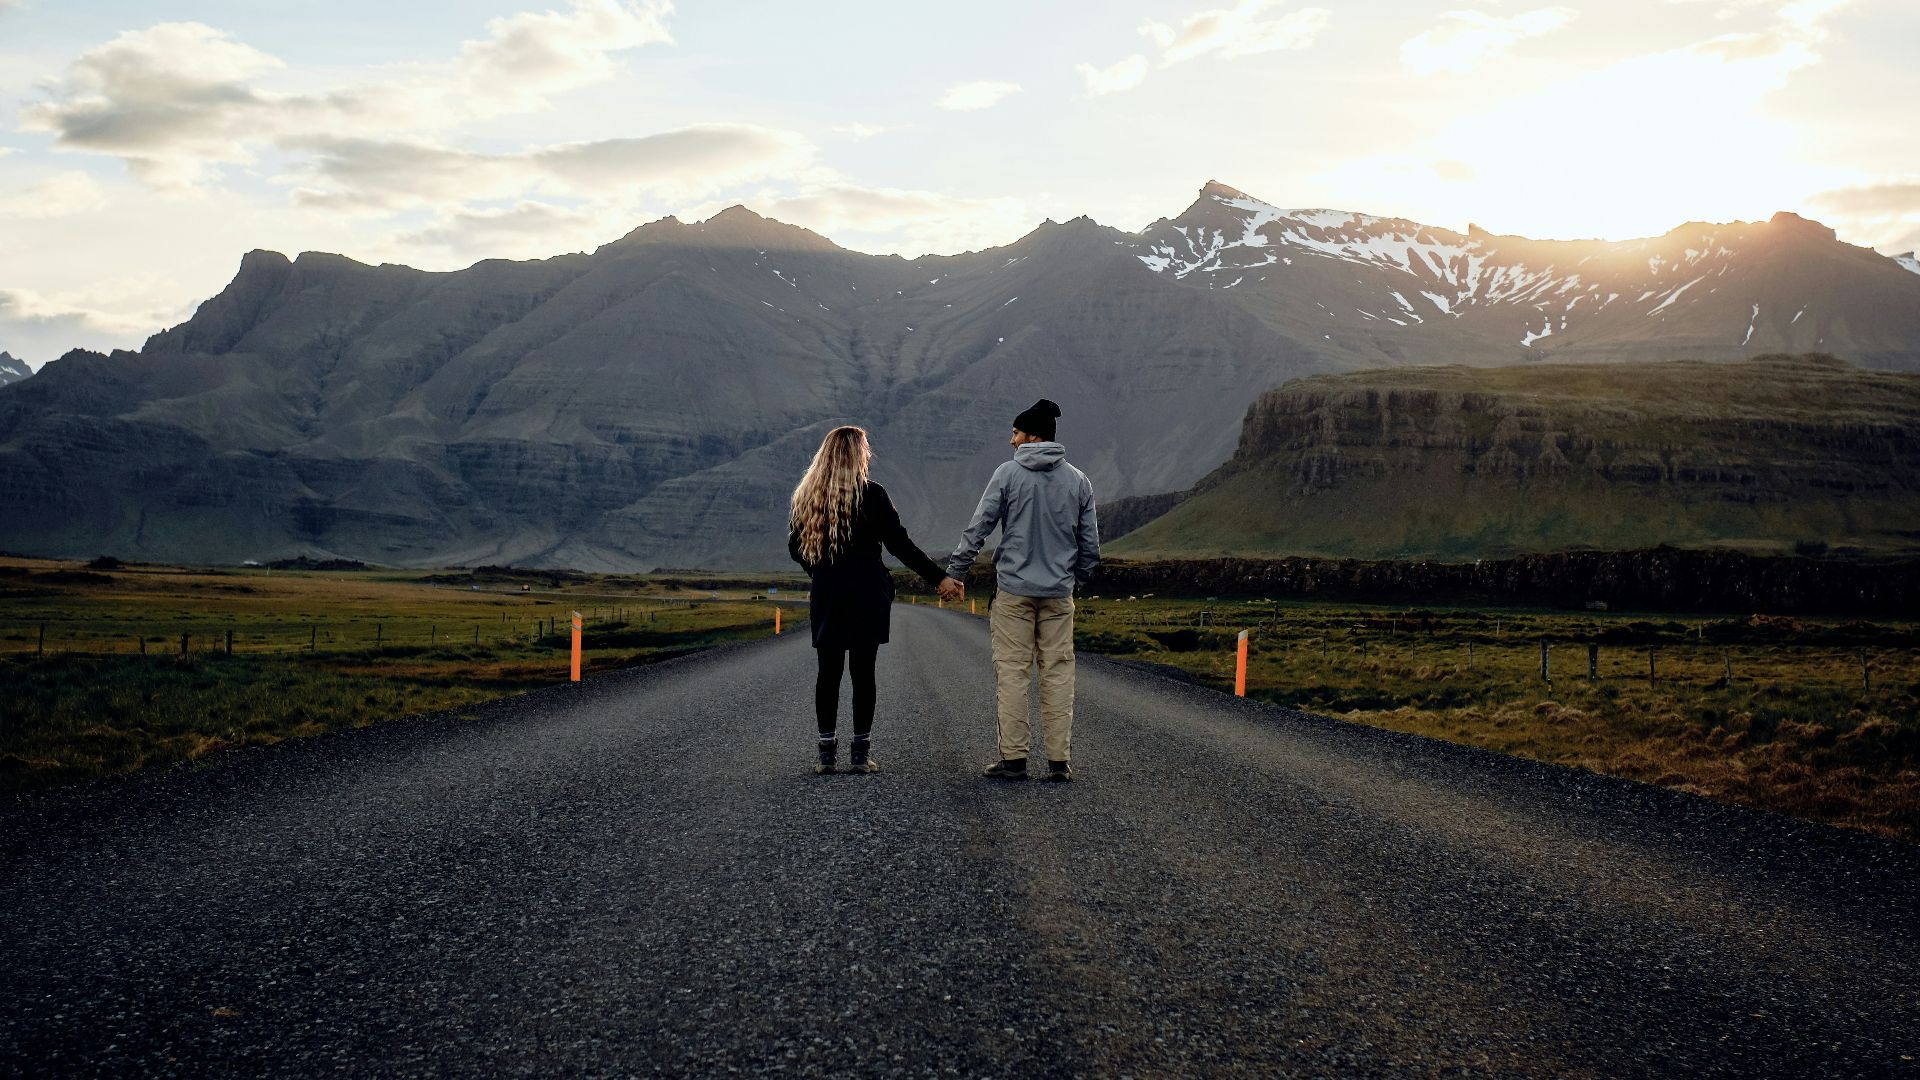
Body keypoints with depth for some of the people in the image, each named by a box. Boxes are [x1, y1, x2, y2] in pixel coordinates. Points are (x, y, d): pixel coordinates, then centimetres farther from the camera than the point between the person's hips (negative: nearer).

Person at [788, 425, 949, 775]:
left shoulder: (805, 496, 5)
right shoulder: (870, 494, -8)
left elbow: (795, 548, 12)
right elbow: (900, 544, -10)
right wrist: (938, 578, -5)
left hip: (825, 598, 4)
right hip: (865, 598, -4)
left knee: (828, 672, 7)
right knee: (862, 672, 1)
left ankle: (827, 753, 8)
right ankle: (860, 754, 2)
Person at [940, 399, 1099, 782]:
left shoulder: (1008, 474, -4)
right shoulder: (1078, 480, 6)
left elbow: (978, 527, -5)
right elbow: (1090, 543, 9)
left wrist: (955, 572, 3)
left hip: (1014, 590, -3)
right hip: (1059, 594, 3)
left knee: (1013, 672, 1)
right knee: (1058, 672, 5)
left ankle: (1013, 757, -1)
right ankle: (1060, 759, 5)